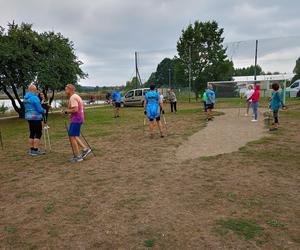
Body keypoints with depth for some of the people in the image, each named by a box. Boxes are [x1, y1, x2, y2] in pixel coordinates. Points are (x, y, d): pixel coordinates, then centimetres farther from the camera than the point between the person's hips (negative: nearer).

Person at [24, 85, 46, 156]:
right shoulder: (34, 97, -16)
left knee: (32, 133, 13)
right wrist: (44, 111, 5)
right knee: (38, 133, -4)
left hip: (28, 117, 9)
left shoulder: (25, 98, 11)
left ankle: (31, 150, 18)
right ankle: (35, 150, -6)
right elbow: (39, 109, -16)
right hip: (36, 117, -9)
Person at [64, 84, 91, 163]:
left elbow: (75, 109, -25)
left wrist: (67, 111, -10)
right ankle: (85, 149, 15)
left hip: (76, 120, -10)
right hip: (79, 118, 10)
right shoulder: (77, 96, 17)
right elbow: (82, 108, 23)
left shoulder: (72, 97, -15)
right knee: (73, 136, 17)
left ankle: (78, 156, 3)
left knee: (72, 137, -3)